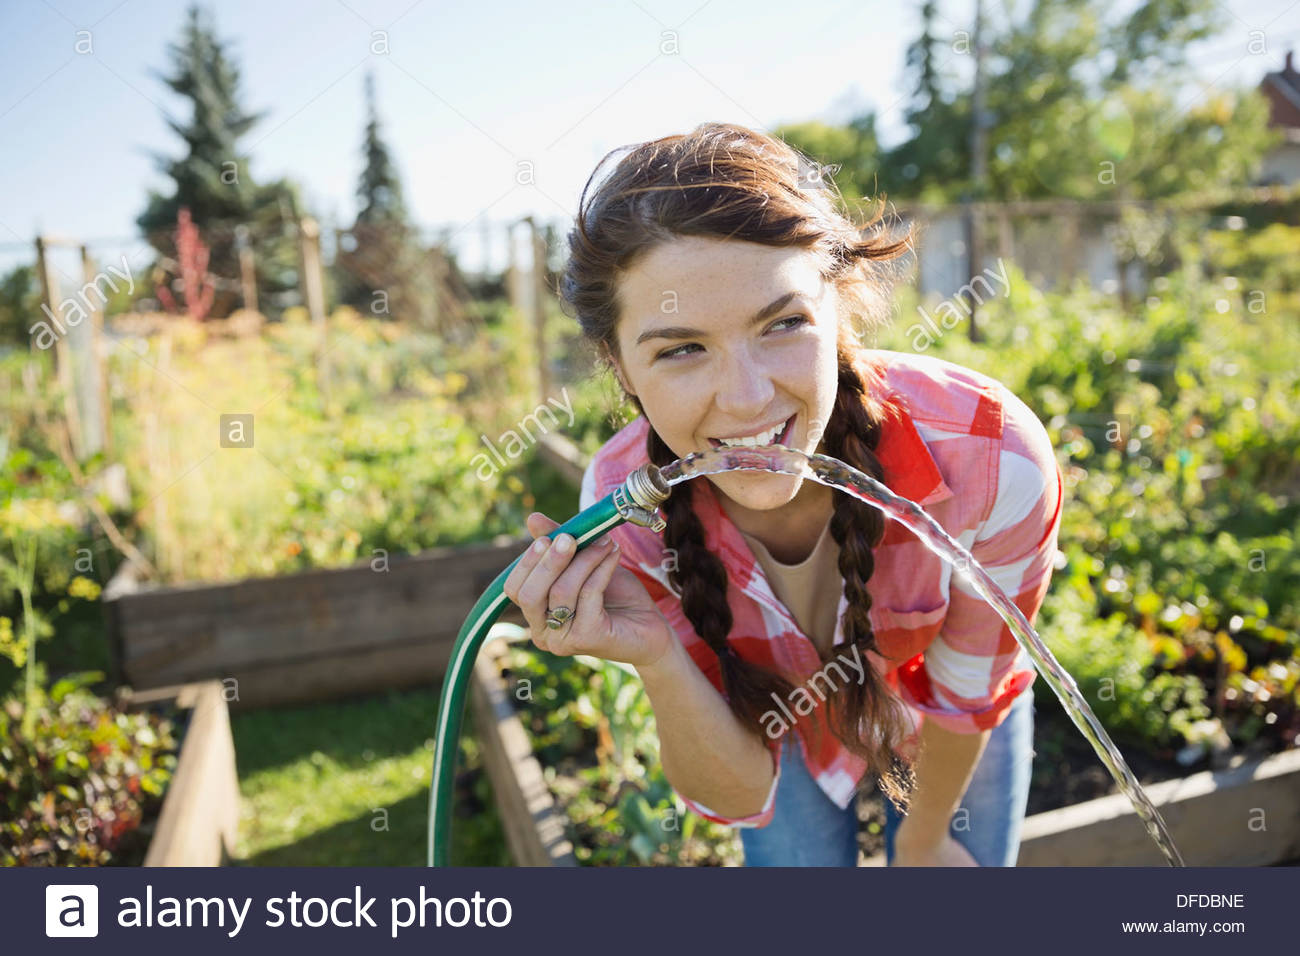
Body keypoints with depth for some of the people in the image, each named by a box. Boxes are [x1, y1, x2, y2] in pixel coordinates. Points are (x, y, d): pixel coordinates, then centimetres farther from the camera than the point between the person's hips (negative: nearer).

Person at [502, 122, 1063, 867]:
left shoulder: (994, 464, -38)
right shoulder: (624, 505, -31)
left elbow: (967, 699, -17)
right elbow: (741, 795, -23)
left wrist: (924, 838, 0)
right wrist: (656, 662, -42)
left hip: (959, 747, 0)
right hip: (786, 732, 1)